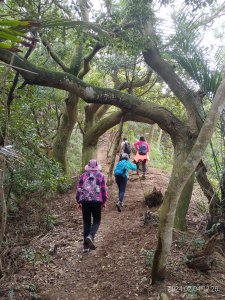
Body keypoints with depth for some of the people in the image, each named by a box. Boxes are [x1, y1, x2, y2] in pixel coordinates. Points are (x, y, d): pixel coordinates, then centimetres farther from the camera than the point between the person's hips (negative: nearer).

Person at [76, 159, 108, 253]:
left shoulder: (83, 176, 10)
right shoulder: (101, 175, 6)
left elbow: (79, 189, 8)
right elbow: (104, 189, 3)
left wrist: (79, 201, 15)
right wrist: (104, 202, 10)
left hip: (85, 201, 2)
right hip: (97, 200, -2)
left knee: (86, 222, 9)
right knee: (96, 221, 11)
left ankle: (86, 246, 9)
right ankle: (91, 236, -17)